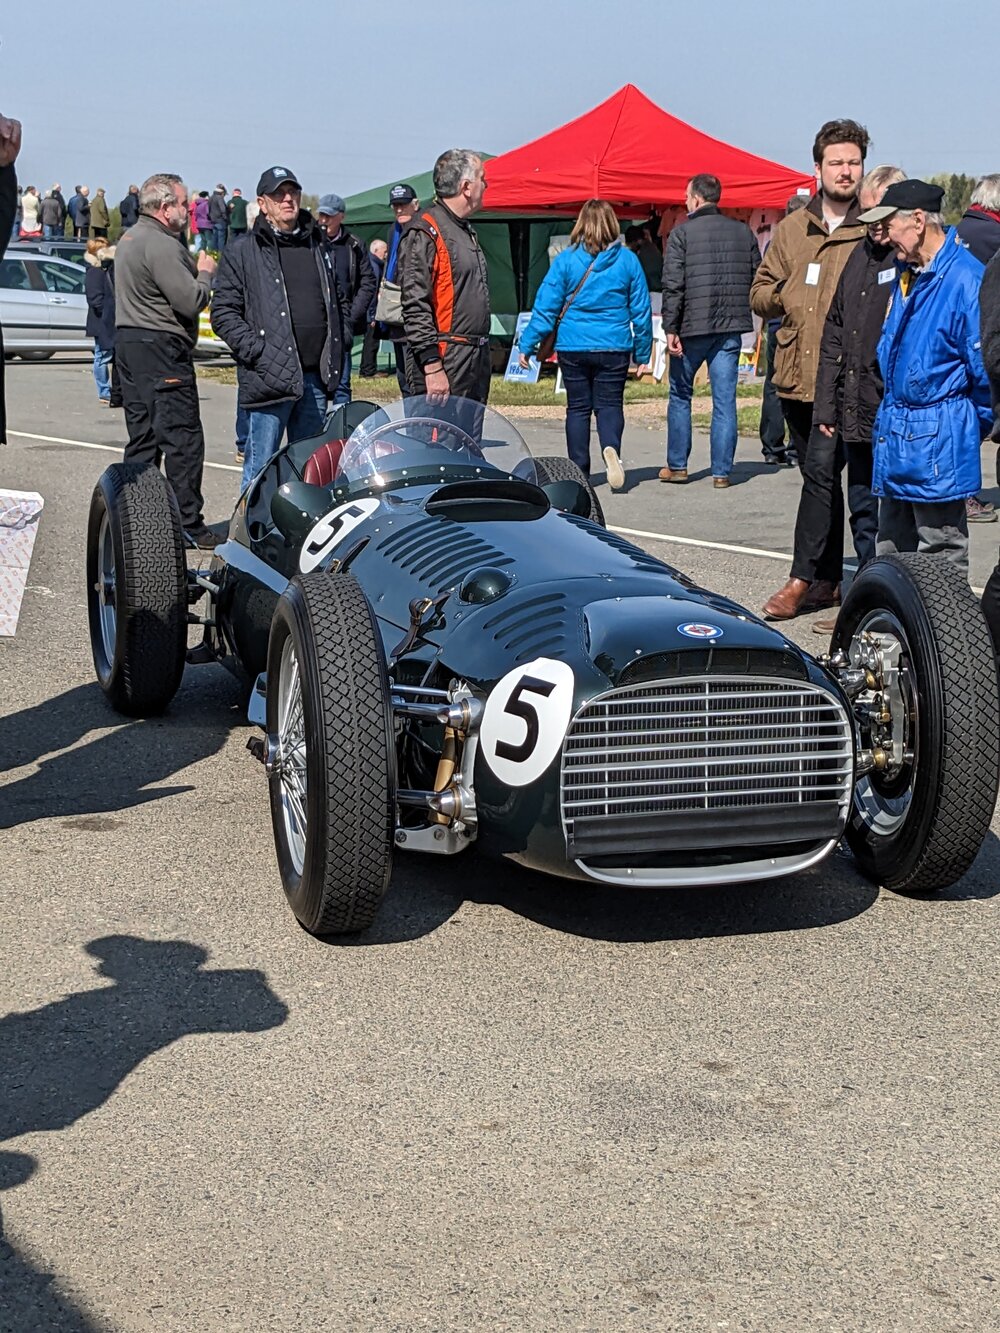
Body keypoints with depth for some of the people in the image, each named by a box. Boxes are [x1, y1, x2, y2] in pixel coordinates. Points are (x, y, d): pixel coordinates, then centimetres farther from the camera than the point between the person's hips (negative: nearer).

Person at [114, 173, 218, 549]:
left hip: (129, 340, 10)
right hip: (161, 348, -10)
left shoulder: (129, 239, 17)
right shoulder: (161, 244, -16)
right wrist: (205, 274, -1)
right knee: (182, 437, -6)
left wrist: (193, 269, 11)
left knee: (142, 437, 12)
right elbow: (190, 302, -20)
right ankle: (189, 525, -5)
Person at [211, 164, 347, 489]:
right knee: (261, 471, -3)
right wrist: (258, 353, -15)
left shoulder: (318, 245, 17)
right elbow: (223, 314, -5)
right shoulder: (241, 252, 0)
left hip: (315, 377, 5)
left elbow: (335, 302, 25)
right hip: (270, 377, -5)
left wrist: (335, 358, 13)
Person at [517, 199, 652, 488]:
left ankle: (579, 471, 10)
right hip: (614, 347, 0)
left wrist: (527, 344, 3)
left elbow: (545, 306, -4)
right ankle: (611, 447, -24)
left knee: (578, 407, 9)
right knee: (609, 404, 6)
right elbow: (641, 309, 5)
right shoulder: (628, 260, 1)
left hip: (573, 347, 0)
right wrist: (642, 352, 14)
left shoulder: (566, 259, -3)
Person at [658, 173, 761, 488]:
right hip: (730, 328, 3)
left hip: (692, 326, -3)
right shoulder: (744, 232, 7)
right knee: (725, 400, 4)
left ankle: (677, 466, 18)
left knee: (680, 395, 13)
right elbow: (757, 279, 9)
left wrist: (670, 328, -10)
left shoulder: (682, 233, -6)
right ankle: (721, 472, 3)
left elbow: (673, 285, -11)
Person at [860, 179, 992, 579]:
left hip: (938, 446, -9)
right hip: (895, 435, 9)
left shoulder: (965, 279, -16)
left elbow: (985, 366, -14)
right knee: (891, 555, 16)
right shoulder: (907, 273, 12)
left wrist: (972, 429, -3)